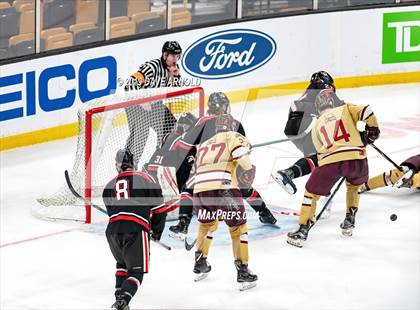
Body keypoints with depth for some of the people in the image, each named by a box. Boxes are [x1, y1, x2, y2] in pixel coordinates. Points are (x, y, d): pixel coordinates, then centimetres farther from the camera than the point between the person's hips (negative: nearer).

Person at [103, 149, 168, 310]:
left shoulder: (109, 186, 22)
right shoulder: (145, 179, 11)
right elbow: (159, 209, 9)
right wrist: (156, 230, 23)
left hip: (113, 230, 4)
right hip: (136, 230, -4)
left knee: (122, 263, 30)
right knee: (137, 270, 6)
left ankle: (119, 294, 20)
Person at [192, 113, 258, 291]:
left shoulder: (203, 145, 30)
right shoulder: (233, 137, 12)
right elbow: (239, 150, -10)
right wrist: (248, 169, -8)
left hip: (199, 189, 6)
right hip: (223, 188, -6)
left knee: (206, 224, 31)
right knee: (238, 228, 6)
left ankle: (200, 266, 38)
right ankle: (243, 272, 0)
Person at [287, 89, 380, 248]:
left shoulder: (316, 126, 26)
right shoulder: (346, 109, 18)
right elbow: (365, 112, 1)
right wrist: (372, 130, 15)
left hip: (330, 161, 0)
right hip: (357, 157, 1)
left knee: (311, 191, 16)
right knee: (355, 183, 34)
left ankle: (302, 231, 9)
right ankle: (349, 221, 32)